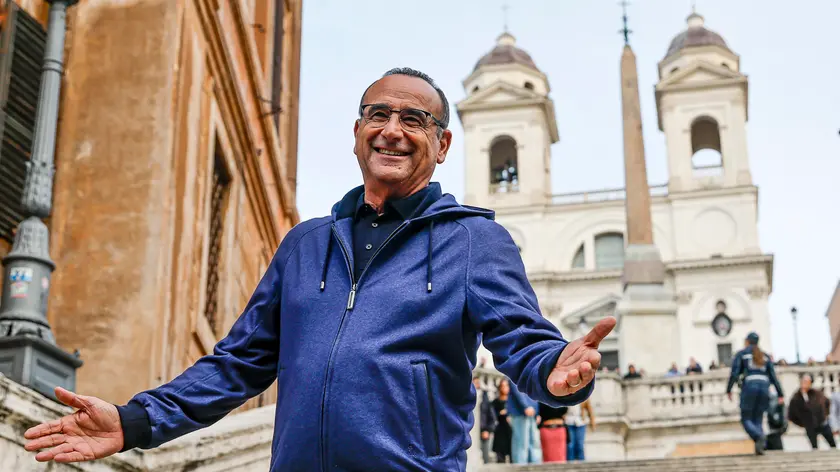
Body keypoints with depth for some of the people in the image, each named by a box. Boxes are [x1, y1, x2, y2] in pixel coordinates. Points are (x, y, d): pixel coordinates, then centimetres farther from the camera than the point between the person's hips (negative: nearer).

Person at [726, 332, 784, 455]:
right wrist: (780, 394, 10)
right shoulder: (765, 355, 19)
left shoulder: (741, 353, 9)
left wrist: (728, 390, 3)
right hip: (764, 386, 3)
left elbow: (735, 373, -2)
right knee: (758, 419, 10)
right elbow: (773, 375, 12)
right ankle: (760, 445, -7)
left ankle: (759, 436, -26)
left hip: (749, 386, -3)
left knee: (746, 419, 2)